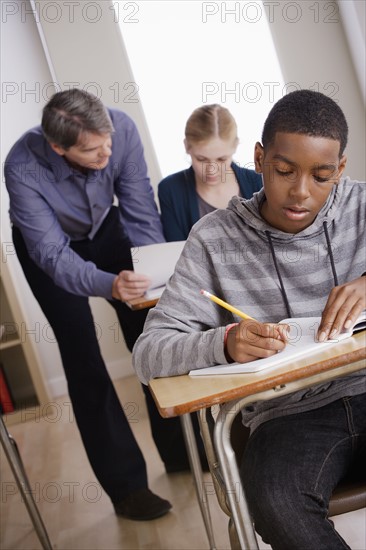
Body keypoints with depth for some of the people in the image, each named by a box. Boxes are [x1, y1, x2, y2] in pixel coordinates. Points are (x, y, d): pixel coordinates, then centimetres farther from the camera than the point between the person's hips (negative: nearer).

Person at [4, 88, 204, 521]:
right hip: (49, 247, -2)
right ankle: (126, 485, 4)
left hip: (105, 229, 3)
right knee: (83, 359, -7)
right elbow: (54, 256, -35)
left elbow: (141, 213, -23)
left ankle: (179, 451, 18)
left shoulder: (121, 128, -30)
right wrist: (108, 285, -53)